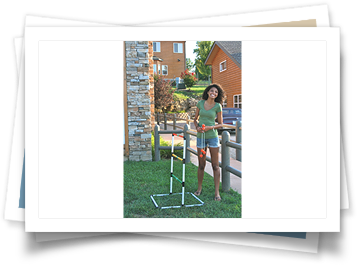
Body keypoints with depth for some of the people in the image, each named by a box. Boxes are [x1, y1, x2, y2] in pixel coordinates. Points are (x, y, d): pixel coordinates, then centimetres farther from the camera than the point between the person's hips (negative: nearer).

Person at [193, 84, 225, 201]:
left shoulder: (218, 106, -3)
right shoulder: (200, 103, 4)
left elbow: (221, 124, 1)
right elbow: (195, 119, 13)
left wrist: (210, 127, -16)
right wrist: (197, 127, -7)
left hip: (213, 136, -2)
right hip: (201, 137, 2)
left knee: (215, 165, 1)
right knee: (201, 165, 10)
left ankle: (217, 192, 8)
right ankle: (199, 188, 26)